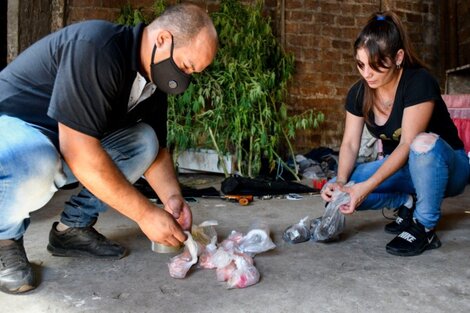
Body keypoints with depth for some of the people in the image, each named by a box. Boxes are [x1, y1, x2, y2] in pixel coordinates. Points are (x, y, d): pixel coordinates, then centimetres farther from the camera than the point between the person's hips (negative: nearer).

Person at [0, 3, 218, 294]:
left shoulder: (153, 79, -3)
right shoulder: (96, 46, -30)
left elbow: (156, 149, 4)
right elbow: (78, 150, -35)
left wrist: (172, 196, -15)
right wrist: (146, 213, -30)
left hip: (66, 144, 8)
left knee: (143, 139, -9)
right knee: (35, 166, -39)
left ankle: (74, 227, 1)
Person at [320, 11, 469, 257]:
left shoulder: (419, 83, -24)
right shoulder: (358, 93, -8)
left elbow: (408, 144, -29)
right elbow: (350, 143, -9)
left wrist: (368, 186, -38)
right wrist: (340, 181, -27)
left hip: (446, 166, -5)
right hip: (398, 167, 5)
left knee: (424, 144, -41)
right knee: (333, 191, -16)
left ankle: (424, 229, -20)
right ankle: (407, 202, 2)